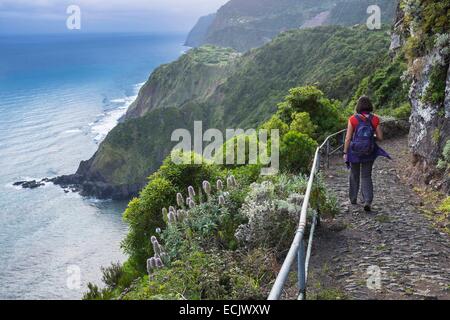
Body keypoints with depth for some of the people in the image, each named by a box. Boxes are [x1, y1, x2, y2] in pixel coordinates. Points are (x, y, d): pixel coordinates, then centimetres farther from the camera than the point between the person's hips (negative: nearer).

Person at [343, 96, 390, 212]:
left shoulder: (353, 119, -9)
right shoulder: (375, 119, -5)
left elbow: (348, 138, -9)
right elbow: (380, 137, -3)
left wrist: (345, 152, 0)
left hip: (354, 151, -1)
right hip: (369, 152, 1)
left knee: (354, 176, 19)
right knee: (366, 177, 9)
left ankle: (353, 199, 31)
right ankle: (367, 201, -9)